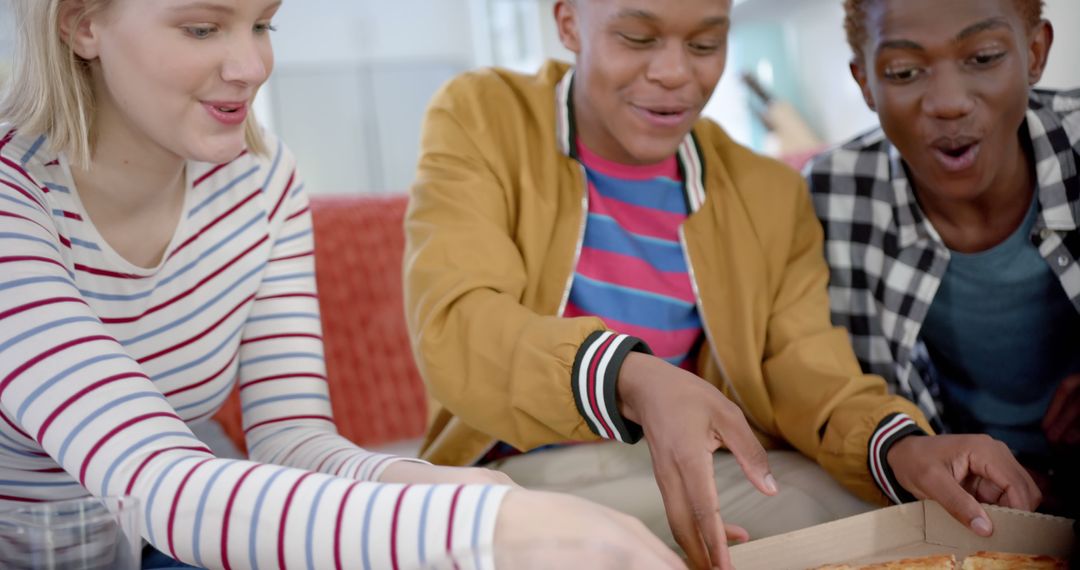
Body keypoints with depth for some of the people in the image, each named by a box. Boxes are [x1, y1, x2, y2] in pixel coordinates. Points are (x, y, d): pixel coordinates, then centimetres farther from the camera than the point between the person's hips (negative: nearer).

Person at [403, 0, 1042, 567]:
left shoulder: (770, 195, 8)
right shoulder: (480, 120, -4)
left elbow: (814, 377, 0)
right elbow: (454, 326, -19)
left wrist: (903, 448, -24)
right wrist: (633, 382, -38)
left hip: (720, 472, 3)